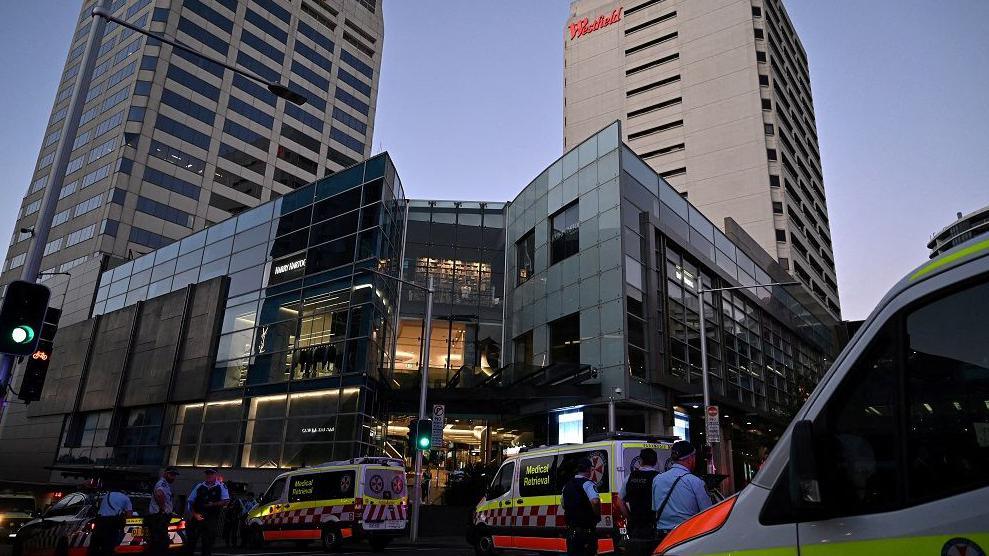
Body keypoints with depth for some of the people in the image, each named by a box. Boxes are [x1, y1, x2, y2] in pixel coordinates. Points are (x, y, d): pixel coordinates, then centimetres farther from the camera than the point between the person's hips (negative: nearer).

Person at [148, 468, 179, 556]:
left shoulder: (167, 485, 17)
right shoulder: (162, 483, -16)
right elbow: (159, 494, -41)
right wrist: (162, 508, -28)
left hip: (160, 518, 11)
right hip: (158, 518, -11)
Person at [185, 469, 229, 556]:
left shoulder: (221, 486, 2)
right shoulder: (199, 486, 9)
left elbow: (225, 501, -3)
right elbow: (190, 502, 9)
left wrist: (213, 504, -15)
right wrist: (195, 514, -3)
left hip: (212, 520, -2)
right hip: (197, 518, 2)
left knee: (208, 542, 1)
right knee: (191, 540, 2)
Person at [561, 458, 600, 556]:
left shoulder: (568, 484, 12)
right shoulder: (587, 483, -13)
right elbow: (595, 501, -29)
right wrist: (598, 516, -13)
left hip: (571, 529, 7)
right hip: (587, 529, -7)